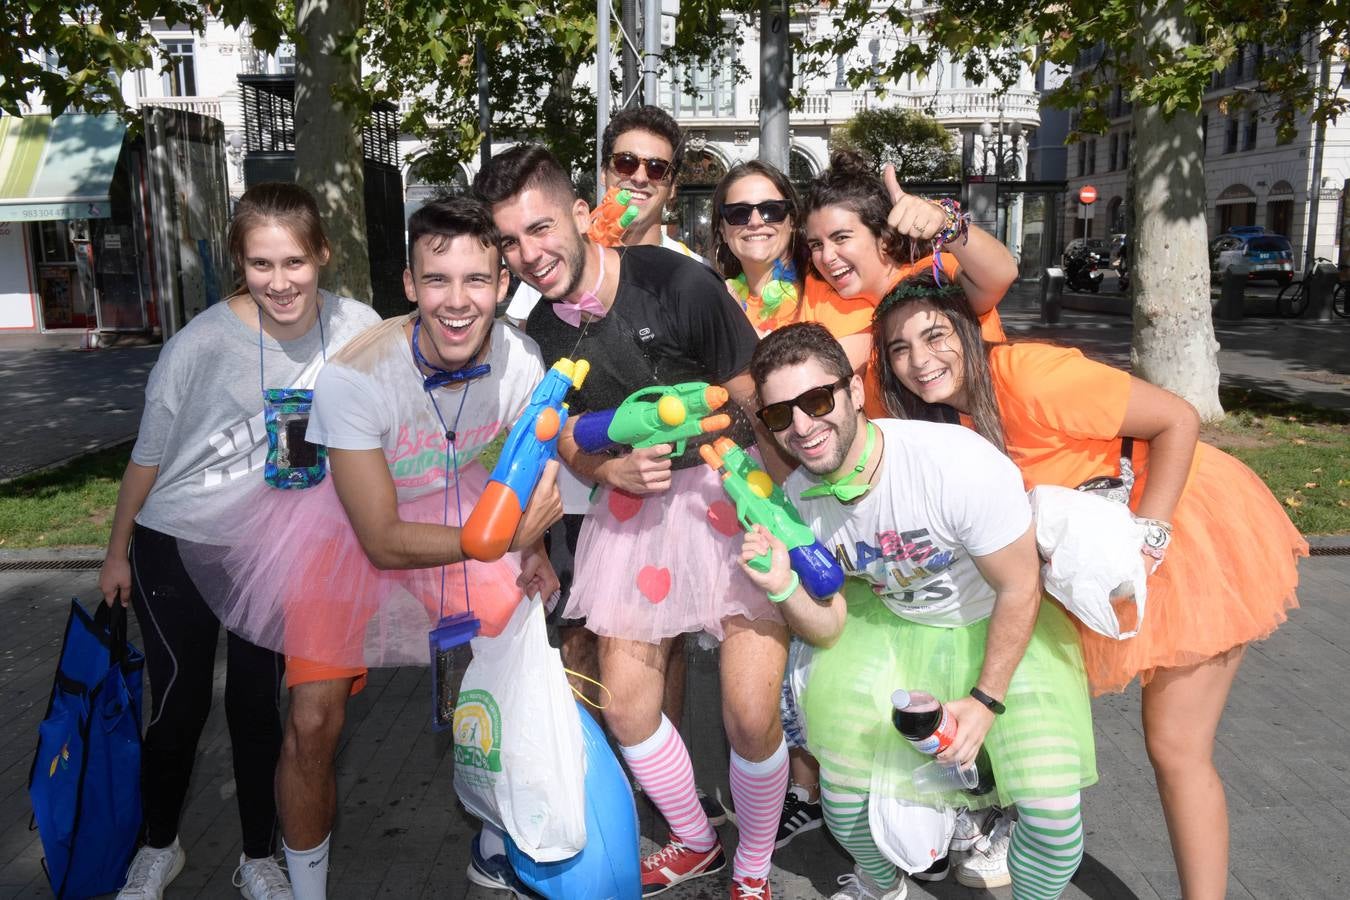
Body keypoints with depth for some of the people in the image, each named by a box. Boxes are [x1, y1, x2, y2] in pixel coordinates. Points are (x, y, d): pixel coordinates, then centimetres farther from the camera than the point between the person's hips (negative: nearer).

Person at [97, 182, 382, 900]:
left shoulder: (357, 329, -16)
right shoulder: (201, 344, -23)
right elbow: (149, 454, -8)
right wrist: (116, 552, 3)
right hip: (174, 546, -2)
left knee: (256, 704, 11)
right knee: (181, 702, 8)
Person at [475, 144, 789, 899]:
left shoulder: (679, 285, -18)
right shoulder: (539, 331, -1)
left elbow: (759, 408, -12)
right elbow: (569, 442, 10)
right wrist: (616, 470, -12)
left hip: (732, 490, -5)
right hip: (635, 503, 5)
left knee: (752, 716, -8)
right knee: (625, 706, 11)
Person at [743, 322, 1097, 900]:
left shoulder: (958, 463, -31)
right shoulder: (797, 498, -14)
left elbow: (1019, 590, -17)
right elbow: (829, 629, -6)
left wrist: (985, 701, -16)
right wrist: (785, 590, -26)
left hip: (1002, 625, -3)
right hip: (892, 624, 4)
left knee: (1052, 803, -18)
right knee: (842, 784, -5)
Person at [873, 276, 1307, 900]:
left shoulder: (1031, 375, -28)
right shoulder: (950, 412, -4)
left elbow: (1177, 421, -24)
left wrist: (1144, 541, -26)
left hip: (1192, 530, -7)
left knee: (1175, 749, -3)